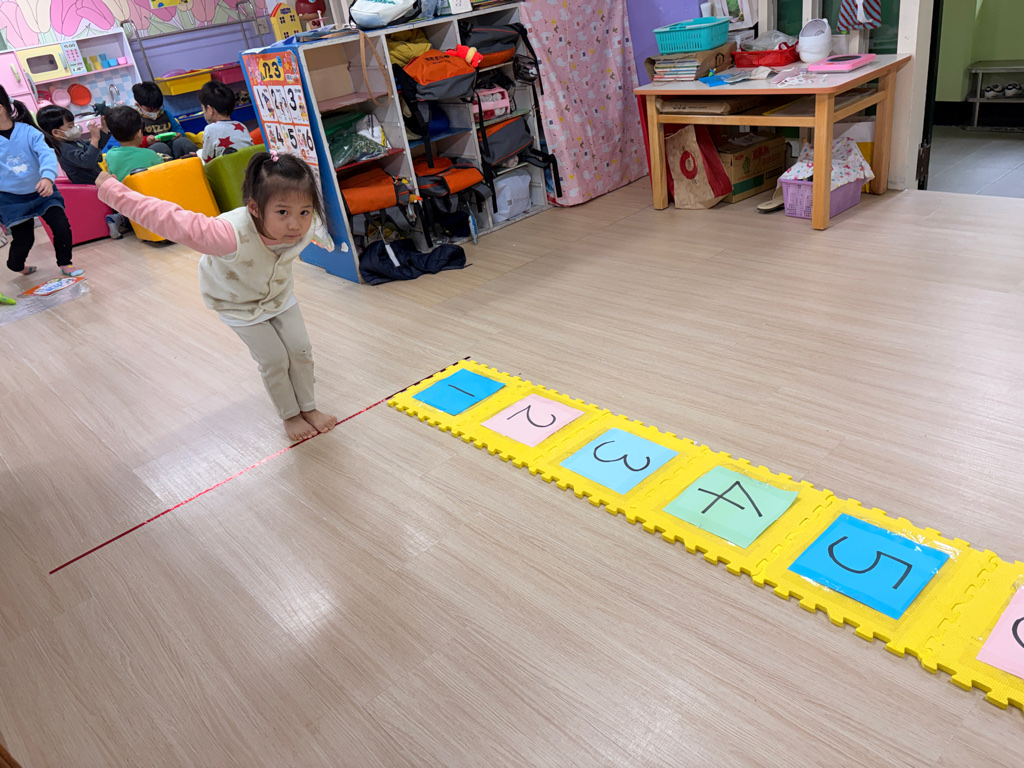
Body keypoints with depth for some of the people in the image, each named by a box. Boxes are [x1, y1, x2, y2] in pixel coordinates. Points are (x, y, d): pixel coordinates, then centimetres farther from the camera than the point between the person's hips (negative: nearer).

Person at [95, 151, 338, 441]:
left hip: (279, 293, 4)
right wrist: (112, 190, -36)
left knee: (301, 350, 7)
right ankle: (289, 415, 25)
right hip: (238, 302, -4)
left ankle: (308, 408, 31)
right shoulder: (234, 235, -47)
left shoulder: (303, 228, -32)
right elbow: (169, 220, -41)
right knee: (274, 360, -1)